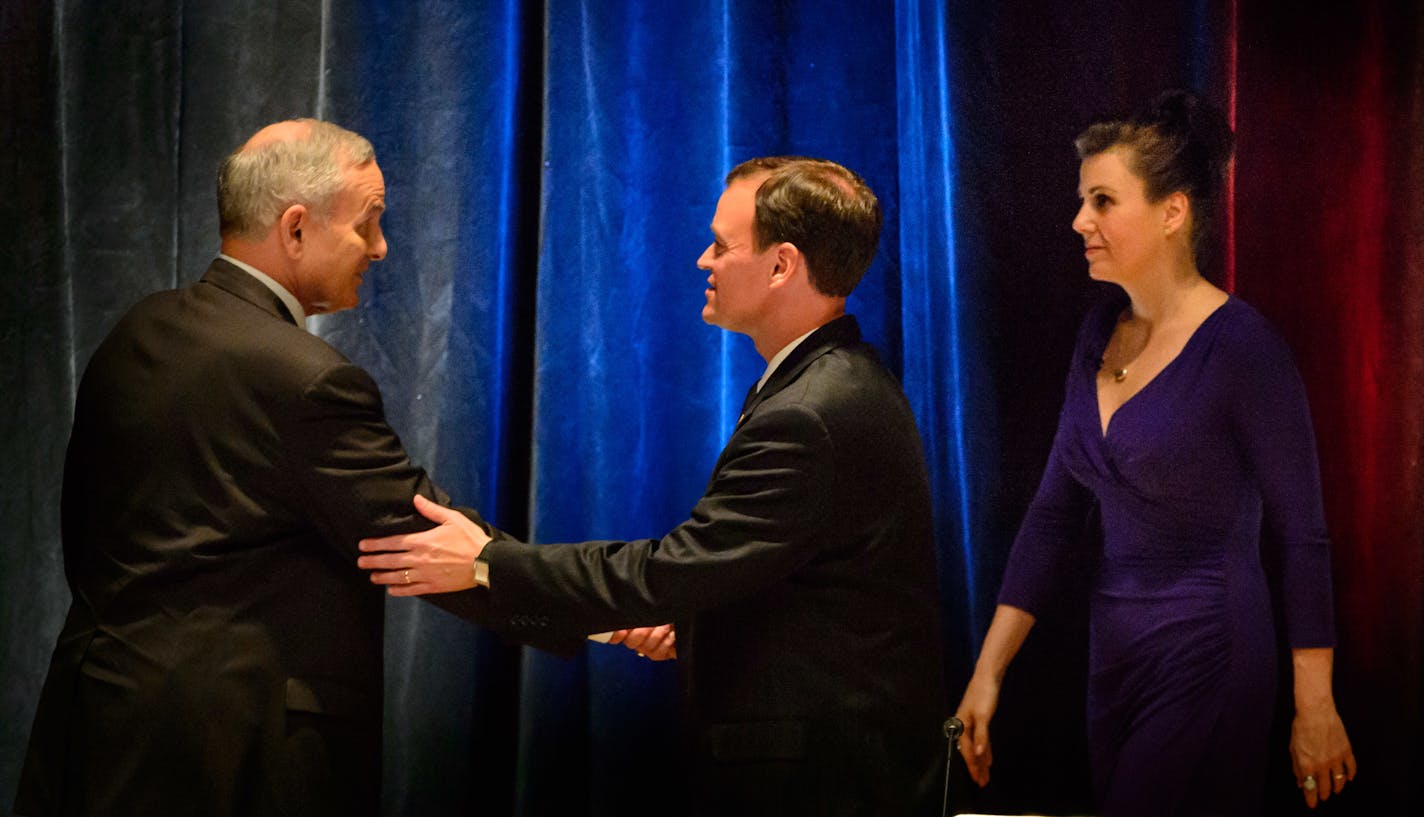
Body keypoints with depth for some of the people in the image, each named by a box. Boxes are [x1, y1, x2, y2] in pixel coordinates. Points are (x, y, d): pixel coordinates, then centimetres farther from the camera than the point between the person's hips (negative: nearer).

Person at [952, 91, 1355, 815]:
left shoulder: (1242, 347, -14)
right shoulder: (1101, 333, 6)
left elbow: (1302, 535, -11)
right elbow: (1054, 510, 9)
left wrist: (1315, 711, -9)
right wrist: (987, 674, 7)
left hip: (1208, 666, -7)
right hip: (1113, 658, 7)